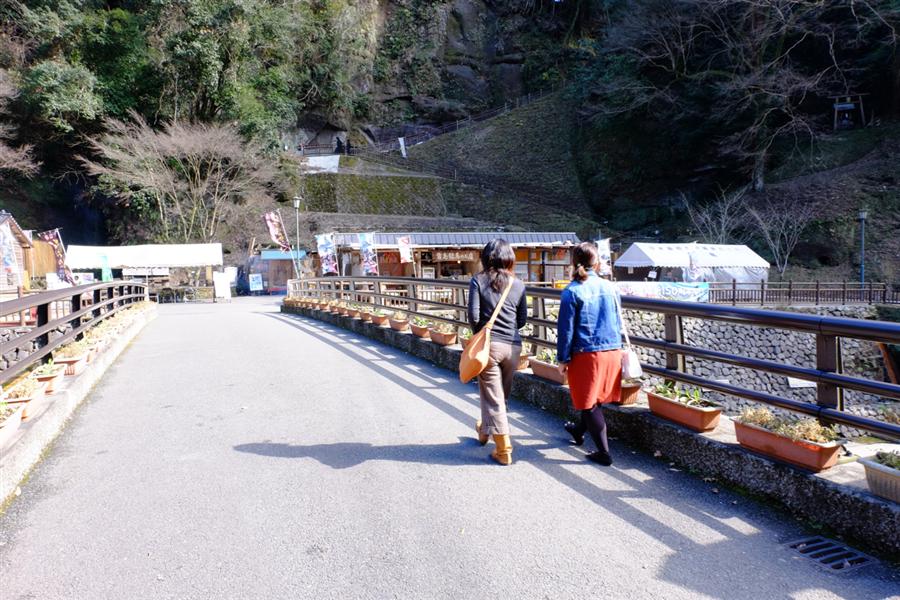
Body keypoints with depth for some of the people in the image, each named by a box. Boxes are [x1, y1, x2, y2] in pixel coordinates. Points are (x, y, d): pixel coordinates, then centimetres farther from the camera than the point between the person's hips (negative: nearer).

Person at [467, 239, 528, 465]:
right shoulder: (518, 285, 4)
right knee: (502, 395, 22)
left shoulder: (478, 281, -5)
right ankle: (485, 430, 44)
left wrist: (479, 333, 7)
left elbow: (474, 315, -11)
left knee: (492, 397, 5)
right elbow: (522, 319, 6)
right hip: (513, 346, 4)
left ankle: (503, 450, 5)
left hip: (489, 344, -4)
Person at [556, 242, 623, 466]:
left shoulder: (572, 292, -11)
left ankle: (604, 452, 12)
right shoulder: (610, 287, 3)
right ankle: (579, 430, 46)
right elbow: (618, 323, 11)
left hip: (586, 354, -5)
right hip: (612, 351, 5)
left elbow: (565, 329, -10)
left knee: (589, 403, 9)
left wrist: (563, 359, -2)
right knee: (596, 398, 23)